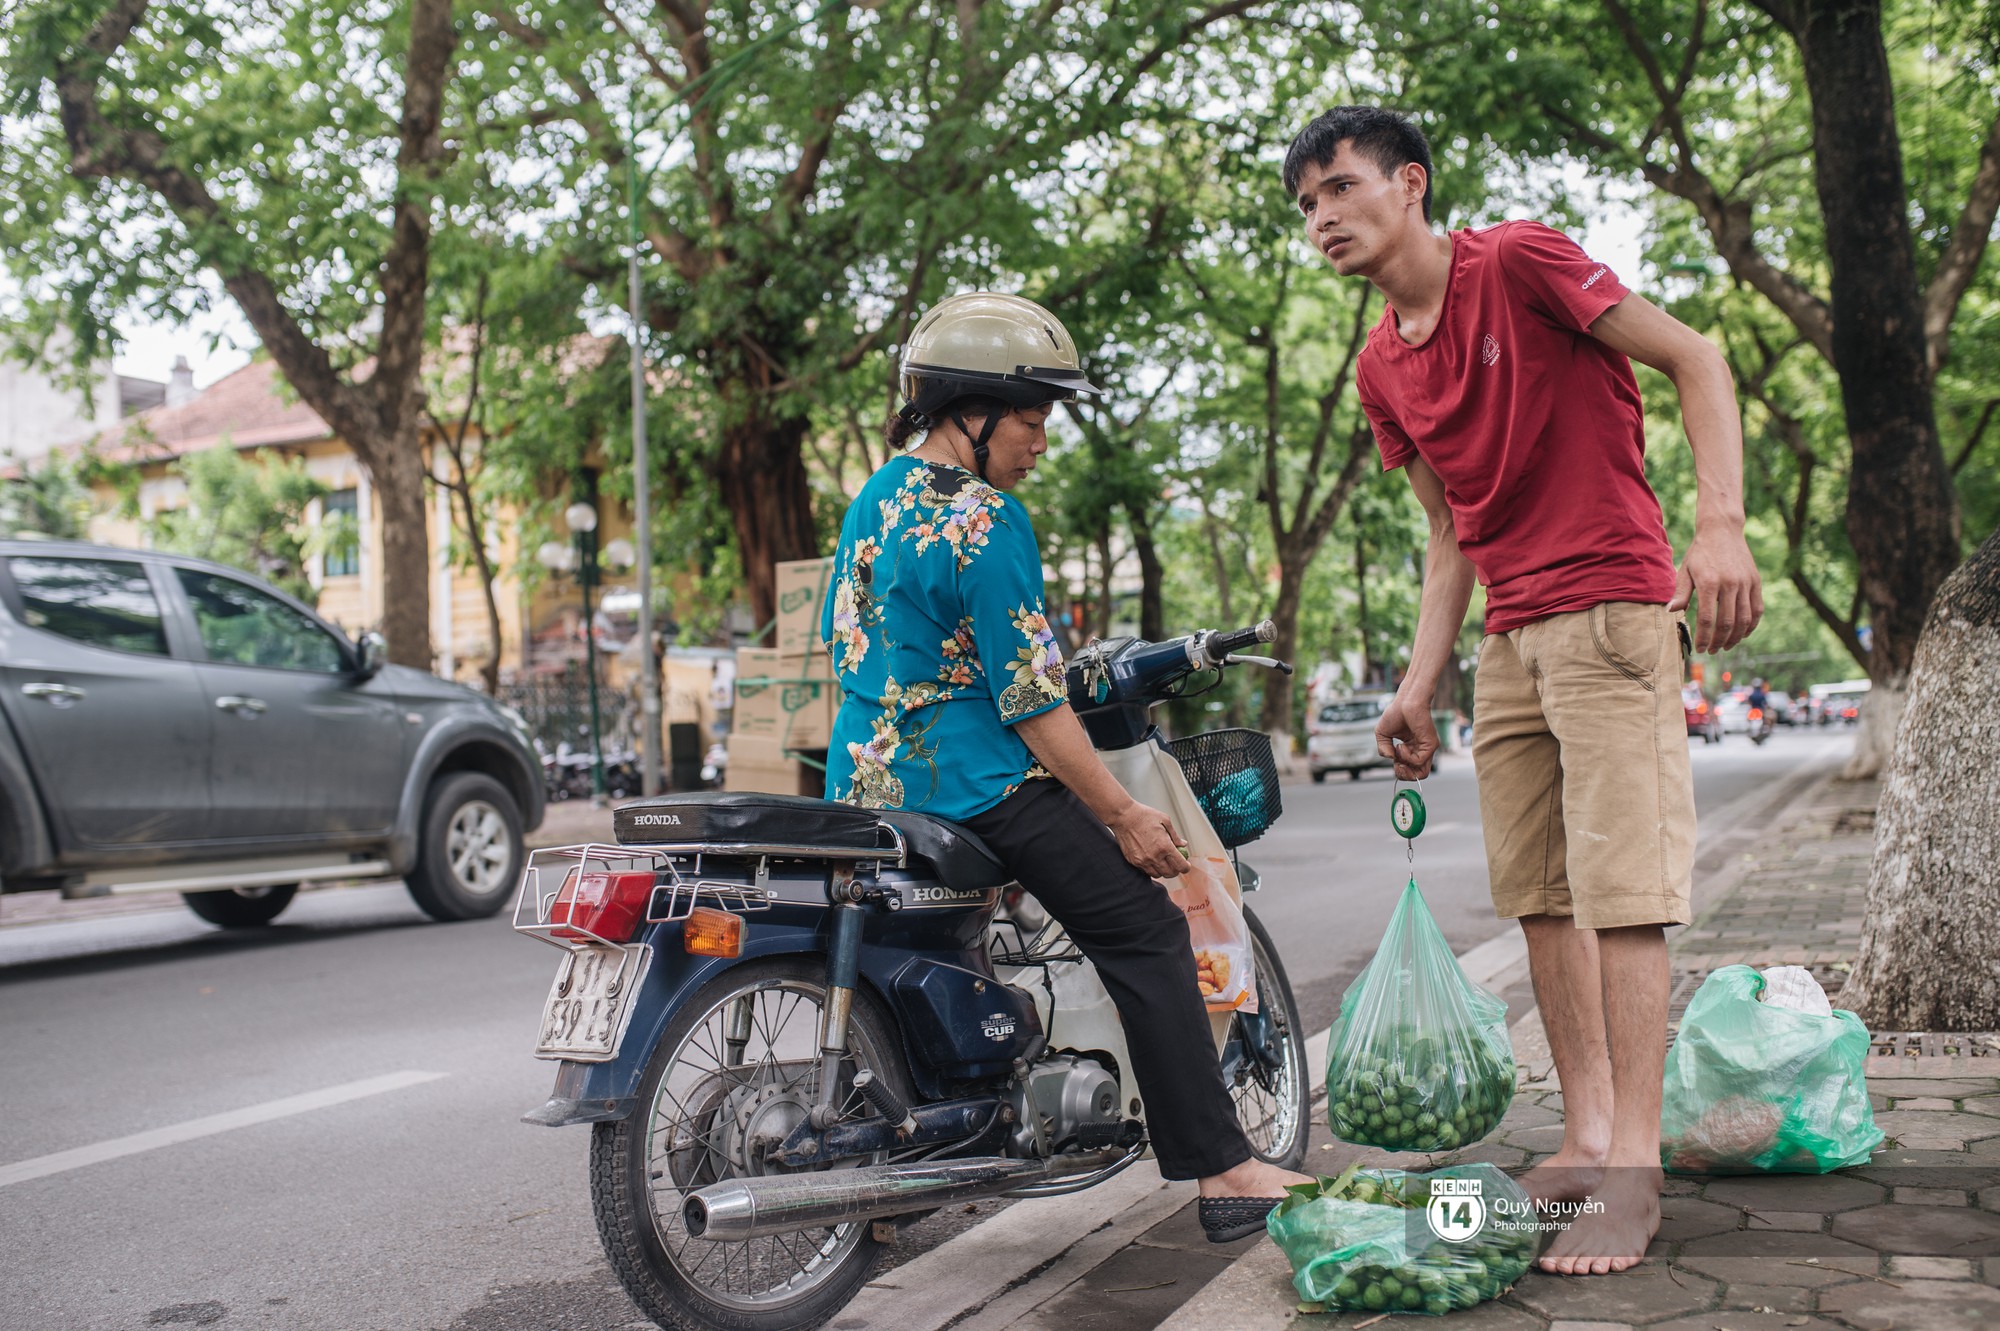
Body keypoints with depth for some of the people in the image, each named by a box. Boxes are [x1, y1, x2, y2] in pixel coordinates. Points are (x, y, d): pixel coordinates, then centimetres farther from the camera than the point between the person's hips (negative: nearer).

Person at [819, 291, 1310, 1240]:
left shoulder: (874, 497, 12)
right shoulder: (983, 521, -16)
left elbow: (843, 641, 22)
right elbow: (1031, 699, -17)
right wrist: (1125, 817, -12)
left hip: (866, 777, 10)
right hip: (974, 784, -9)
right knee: (1144, 934, -5)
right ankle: (1223, 1171, -5)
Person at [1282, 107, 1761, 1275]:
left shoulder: (1518, 261, -7)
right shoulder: (1381, 368, 13)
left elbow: (1695, 358, -9)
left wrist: (1722, 521, -22)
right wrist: (1420, 686, 10)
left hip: (1612, 614, -7)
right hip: (1512, 641, 8)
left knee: (1618, 888, -10)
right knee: (1537, 896, 7)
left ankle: (1633, 1176, -5)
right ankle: (1587, 1140, 16)